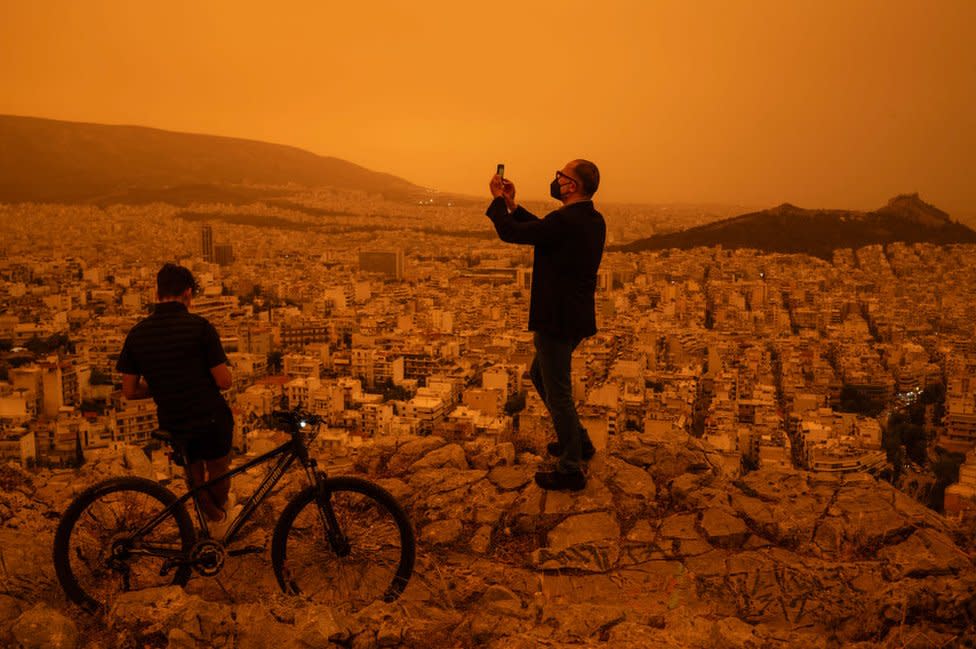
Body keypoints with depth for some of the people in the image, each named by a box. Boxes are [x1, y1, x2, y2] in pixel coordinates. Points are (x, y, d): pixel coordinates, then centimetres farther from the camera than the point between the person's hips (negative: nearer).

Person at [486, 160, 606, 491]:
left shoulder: (564, 221, -24)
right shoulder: (594, 220, 5)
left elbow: (509, 232, -16)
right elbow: (543, 230, 17)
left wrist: (499, 200, 1)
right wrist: (512, 205, 15)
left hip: (557, 321, -10)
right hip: (576, 317, 10)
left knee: (558, 393, 2)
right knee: (540, 375, 26)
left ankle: (571, 470, 15)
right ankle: (578, 441, 36)